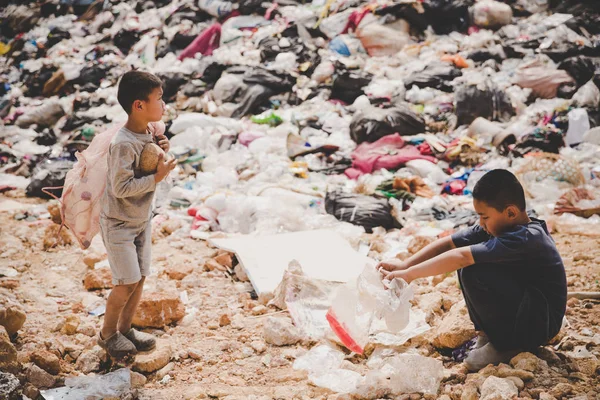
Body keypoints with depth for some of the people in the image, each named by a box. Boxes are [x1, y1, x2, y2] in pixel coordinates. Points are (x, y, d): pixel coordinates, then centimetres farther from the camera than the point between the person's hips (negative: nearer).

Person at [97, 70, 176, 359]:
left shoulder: (147, 135, -1)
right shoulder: (123, 143, -28)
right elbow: (121, 187, -28)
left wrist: (161, 152, -7)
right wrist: (157, 177, -25)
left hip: (142, 219, 8)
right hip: (118, 223, -8)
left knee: (140, 278, 12)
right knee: (127, 282, -4)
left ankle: (125, 329, 28)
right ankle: (107, 334, 17)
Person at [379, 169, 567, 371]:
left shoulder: (526, 239, -29)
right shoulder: (498, 226, -3)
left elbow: (460, 257, -33)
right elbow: (449, 243, -4)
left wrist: (409, 274, -30)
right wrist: (405, 264, -13)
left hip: (541, 322, -9)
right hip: (519, 307, 9)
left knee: (474, 272, -27)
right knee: (467, 262, -2)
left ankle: (506, 344, -8)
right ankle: (487, 333, 6)